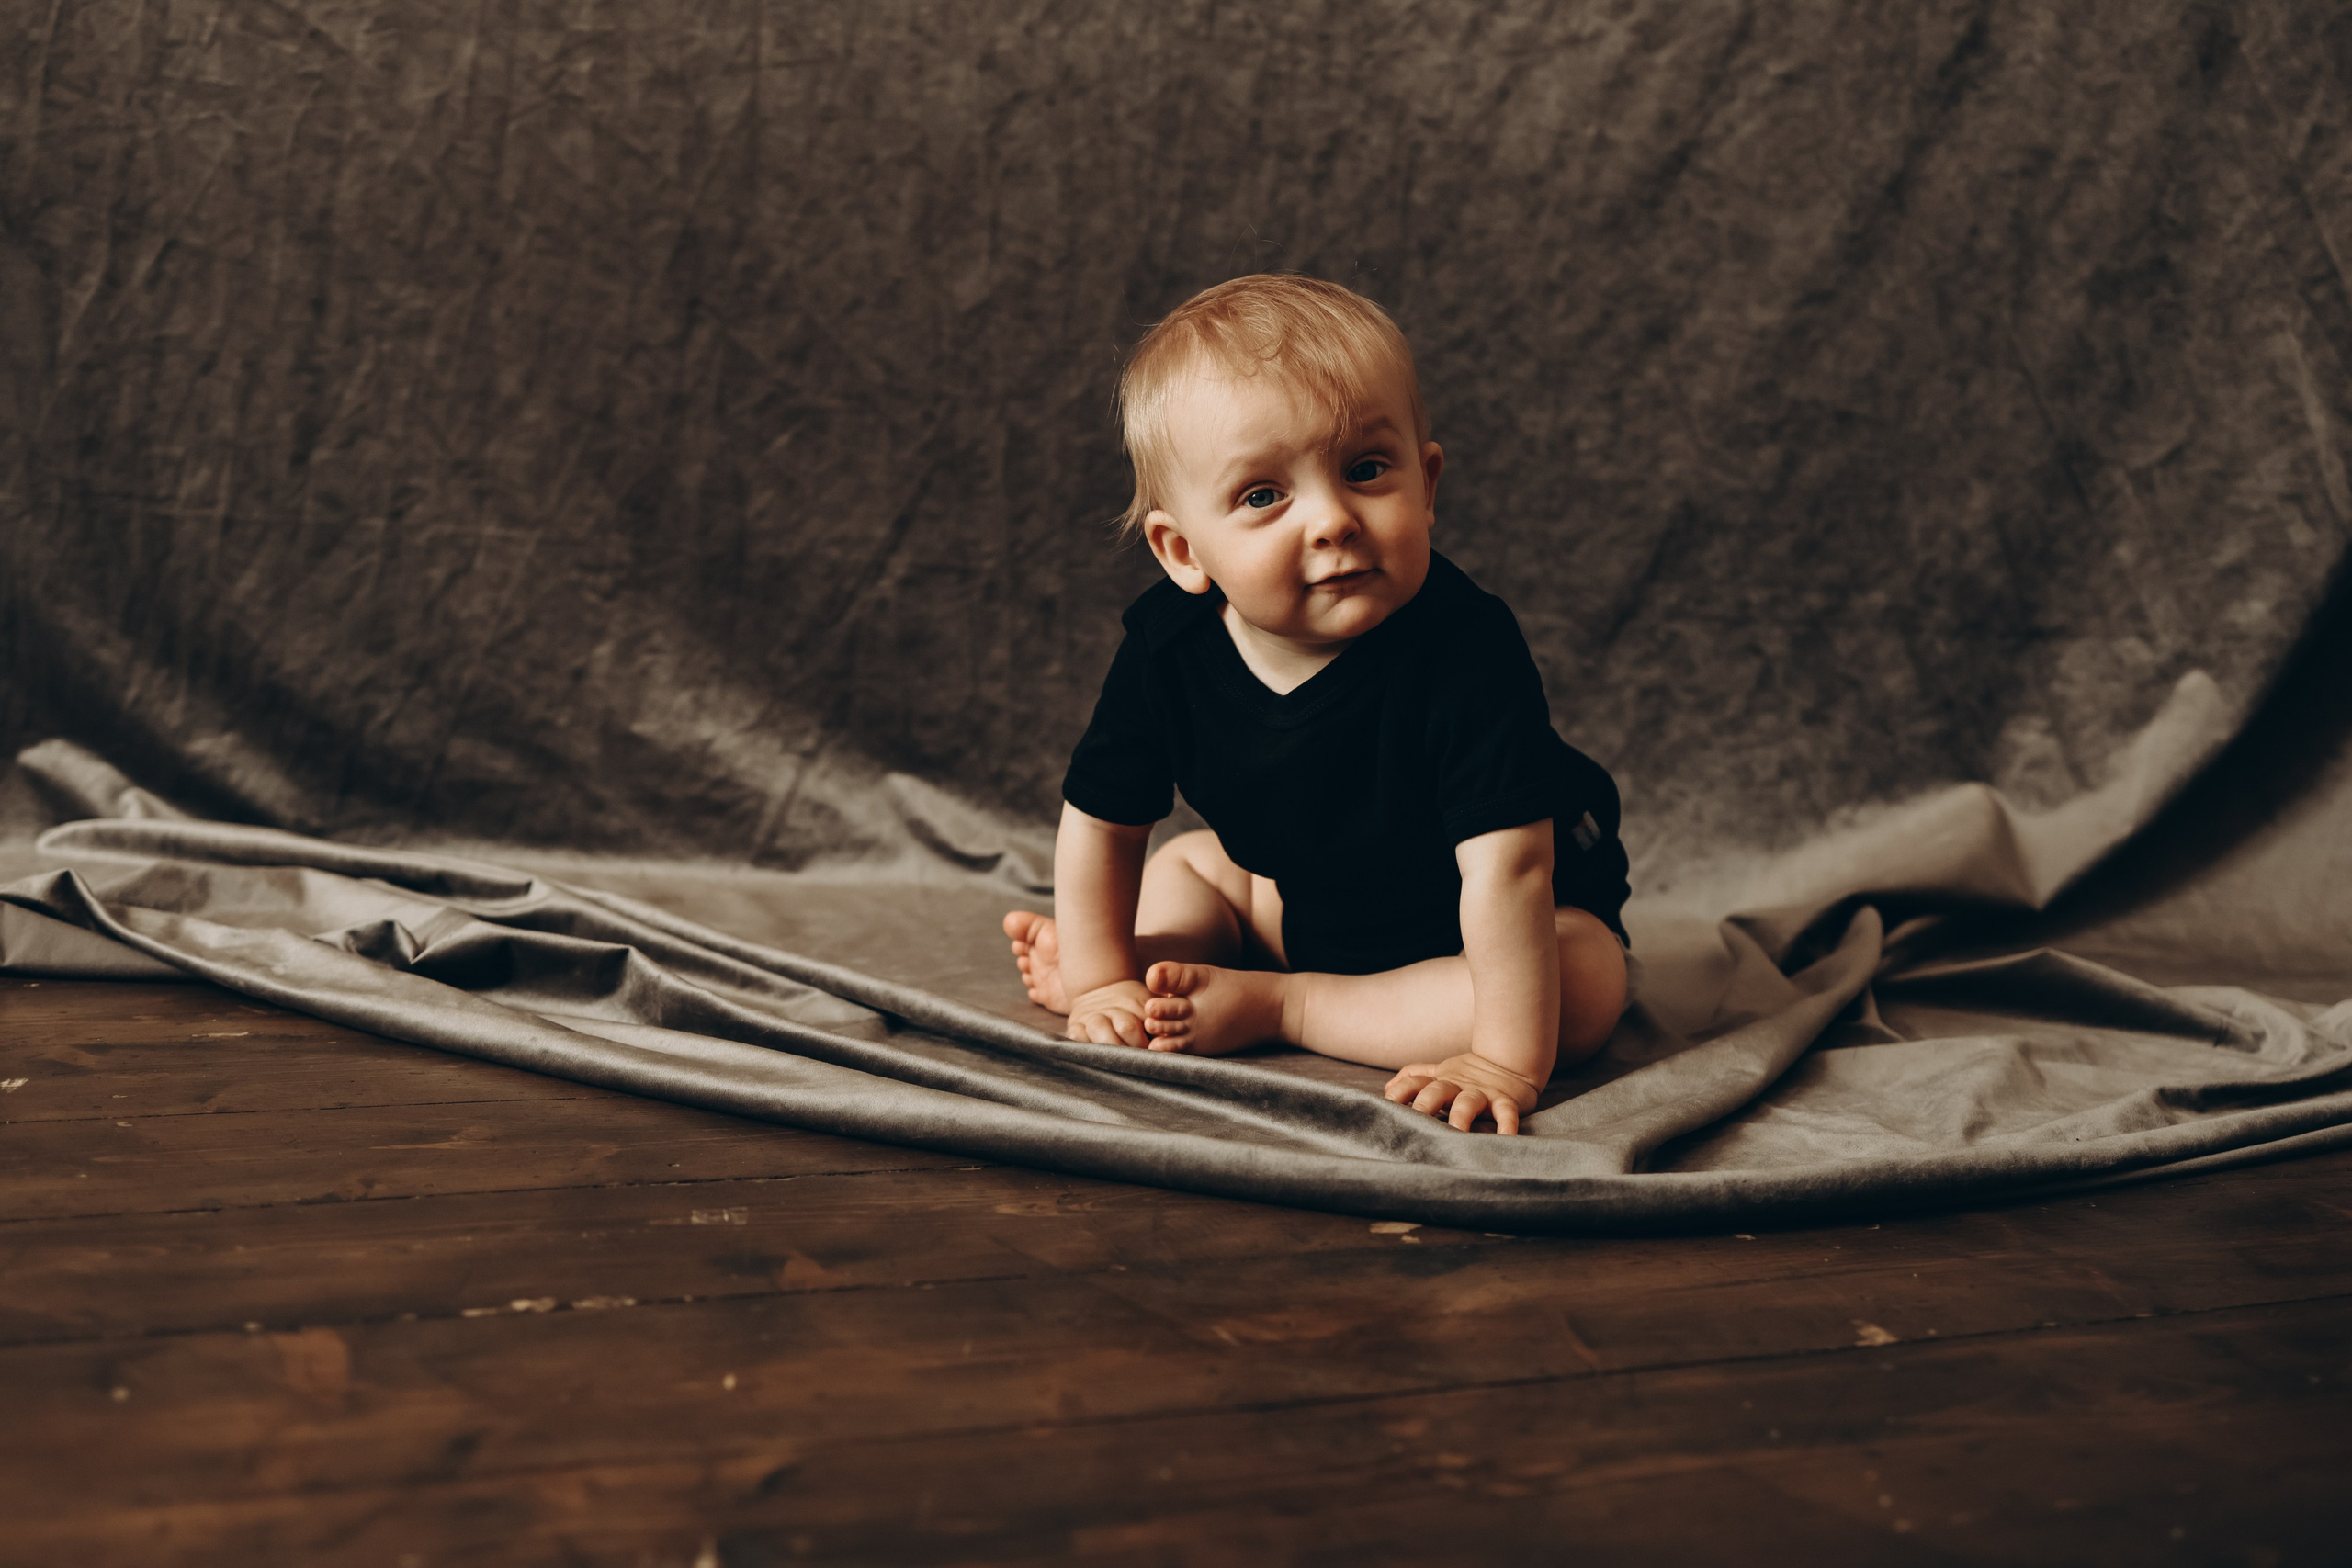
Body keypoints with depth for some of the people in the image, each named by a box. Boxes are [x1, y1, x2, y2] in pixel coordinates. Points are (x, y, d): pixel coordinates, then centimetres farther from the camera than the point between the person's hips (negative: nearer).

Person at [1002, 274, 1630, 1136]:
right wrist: (1103, 980, -9)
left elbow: (1506, 866, -41)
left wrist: (1507, 1060, -43)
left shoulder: (1466, 647, -39)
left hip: (1485, 913, -4)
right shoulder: (1167, 647, -23)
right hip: (1310, 898, 4)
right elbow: (1100, 827, -10)